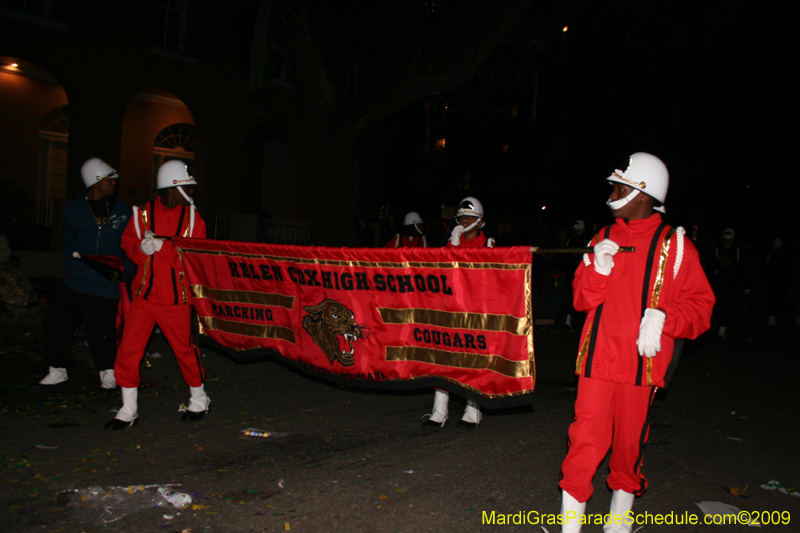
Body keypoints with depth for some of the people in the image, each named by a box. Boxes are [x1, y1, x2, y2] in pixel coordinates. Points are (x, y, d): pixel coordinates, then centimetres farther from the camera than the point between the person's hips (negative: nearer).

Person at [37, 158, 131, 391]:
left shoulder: (121, 210, 4)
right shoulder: (73, 210, 4)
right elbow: (69, 247, 11)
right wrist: (73, 271, 3)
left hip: (106, 287, -2)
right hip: (75, 283, 2)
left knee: (101, 332, 3)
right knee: (55, 323, 5)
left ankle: (108, 373, 23)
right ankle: (58, 370, 24)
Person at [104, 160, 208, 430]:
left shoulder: (193, 218, -1)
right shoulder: (143, 213, 3)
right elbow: (128, 243, 10)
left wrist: (161, 245, -20)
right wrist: (141, 249, -12)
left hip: (176, 299, -2)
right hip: (144, 295, 2)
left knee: (184, 349, 7)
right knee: (128, 351, 0)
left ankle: (199, 400, 30)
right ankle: (129, 410, 17)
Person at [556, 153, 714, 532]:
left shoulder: (674, 245, -1)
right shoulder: (604, 239, 10)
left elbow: (700, 306, -3)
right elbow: (582, 300, 9)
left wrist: (662, 317, -21)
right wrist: (598, 270, -9)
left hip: (642, 360, -1)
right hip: (598, 357, 2)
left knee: (630, 442, 12)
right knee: (586, 441, -3)